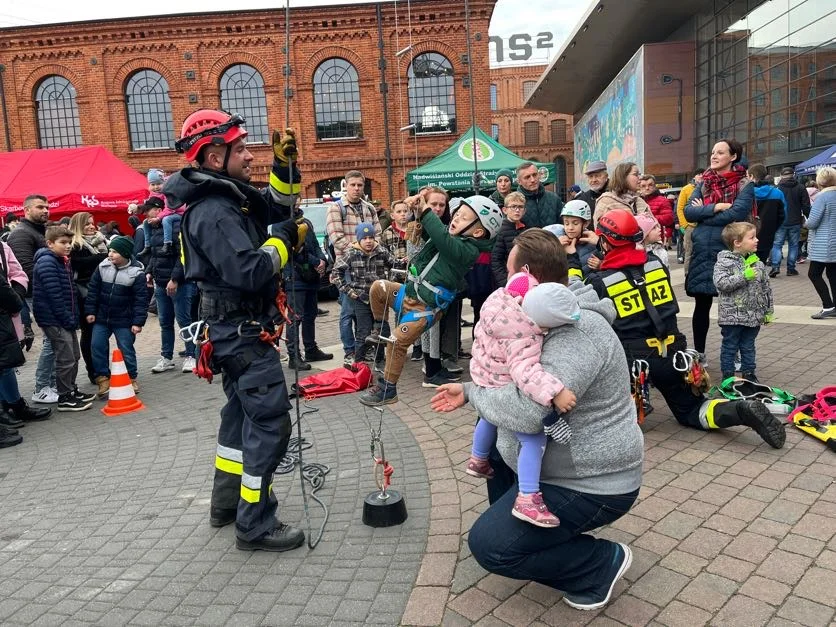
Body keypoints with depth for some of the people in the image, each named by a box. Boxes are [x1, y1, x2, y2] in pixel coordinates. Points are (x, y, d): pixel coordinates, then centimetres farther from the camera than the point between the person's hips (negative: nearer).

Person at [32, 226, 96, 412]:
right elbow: (54, 295, -21)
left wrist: (74, 317, 11)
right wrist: (68, 319, -19)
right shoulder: (46, 263, -15)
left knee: (74, 356, 16)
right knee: (66, 359, -5)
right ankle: (65, 398, 6)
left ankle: (72, 390, 30)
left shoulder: (63, 262, 14)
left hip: (66, 319, 9)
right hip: (54, 320, -9)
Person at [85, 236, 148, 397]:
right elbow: (93, 290, 5)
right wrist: (90, 311, 2)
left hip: (124, 321, -4)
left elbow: (141, 299, -11)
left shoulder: (136, 273, -12)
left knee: (126, 350, 3)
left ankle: (131, 379, 19)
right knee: (98, 346, 3)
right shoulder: (102, 267, -2)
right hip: (101, 317, 4)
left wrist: (138, 322, -13)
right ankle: (103, 378, 15)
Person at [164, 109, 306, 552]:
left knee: (242, 412, 21)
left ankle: (227, 502, 35)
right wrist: (283, 239, -15)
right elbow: (250, 272, -30)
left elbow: (277, 204, 19)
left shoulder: (230, 195, 9)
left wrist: (285, 164, 3)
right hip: (243, 331, -11)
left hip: (237, 328, 11)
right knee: (269, 422, -6)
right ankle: (255, 525, 4)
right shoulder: (213, 212, -21)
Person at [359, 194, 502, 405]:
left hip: (425, 307, -9)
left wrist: (425, 210, -34)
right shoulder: (450, 235, 4)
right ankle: (380, 329, 28)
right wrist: (418, 210, -8)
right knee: (378, 288, 11)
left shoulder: (468, 250, -21)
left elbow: (442, 239, -37)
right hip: (409, 292, 9)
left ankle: (388, 389, 0)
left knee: (397, 342, -15)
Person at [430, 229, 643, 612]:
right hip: (564, 463, 10)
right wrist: (468, 391, 10)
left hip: (591, 485, -10)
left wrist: (475, 392, -20)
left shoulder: (578, 330, -30)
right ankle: (514, 520, 26)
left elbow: (527, 411, -39)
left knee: (488, 544, -13)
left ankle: (602, 563, 3)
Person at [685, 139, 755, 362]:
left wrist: (703, 212, -6)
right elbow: (688, 212, -1)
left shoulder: (744, 185, -2)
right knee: (702, 305, 10)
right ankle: (699, 353, 22)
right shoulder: (704, 184, 11)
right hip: (702, 252, 4)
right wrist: (716, 207, -13)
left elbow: (735, 215, -16)